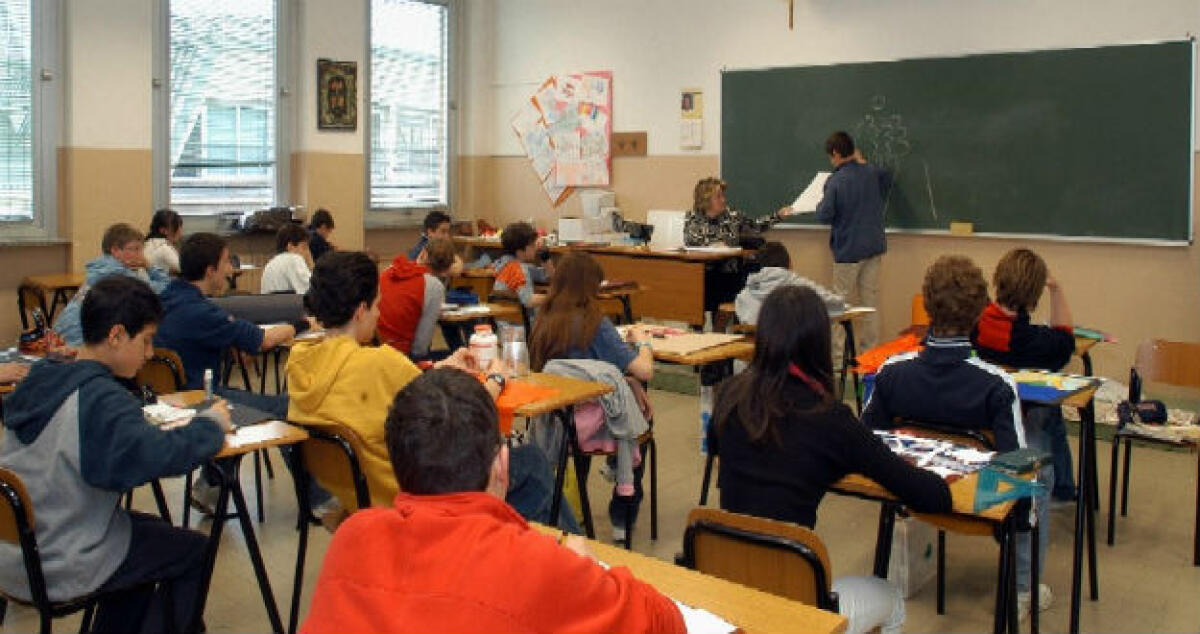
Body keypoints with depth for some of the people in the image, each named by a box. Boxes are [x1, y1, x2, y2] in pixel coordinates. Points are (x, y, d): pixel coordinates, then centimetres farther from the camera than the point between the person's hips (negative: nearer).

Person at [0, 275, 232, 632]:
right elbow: (159, 455, -36)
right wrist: (211, 424, -19)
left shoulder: (41, 380, 0)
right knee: (194, 552, 10)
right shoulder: (102, 399, -25)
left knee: (149, 532, 30)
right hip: (58, 571, -8)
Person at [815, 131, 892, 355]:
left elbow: (824, 215, -18)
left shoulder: (835, 181, -17)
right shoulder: (873, 173, 2)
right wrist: (863, 162, 26)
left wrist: (820, 205, 3)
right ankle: (870, 349, 16)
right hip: (874, 245, 5)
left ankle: (837, 351, 7)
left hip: (848, 250, -5)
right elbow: (888, 178, 25)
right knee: (870, 298, 11)